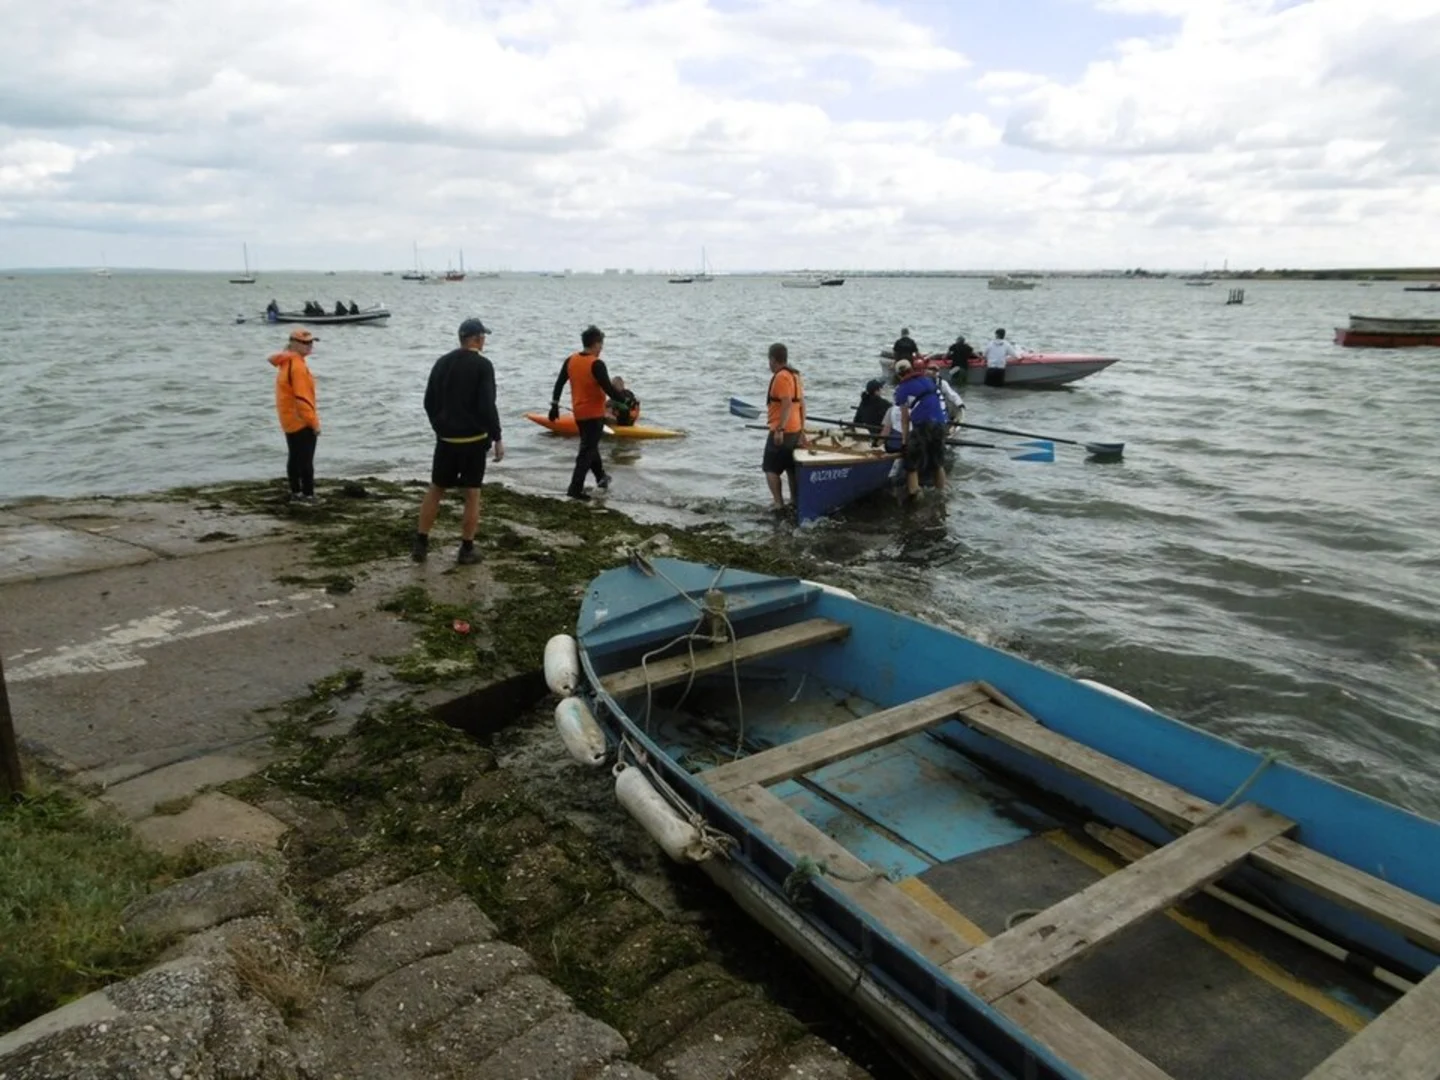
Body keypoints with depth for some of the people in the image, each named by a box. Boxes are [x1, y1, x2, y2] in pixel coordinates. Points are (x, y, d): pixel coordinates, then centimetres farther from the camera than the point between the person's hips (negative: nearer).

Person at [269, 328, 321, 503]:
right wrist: (314, 422, -19)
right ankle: (308, 495, -4)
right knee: (306, 460, -6)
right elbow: (302, 398, -23)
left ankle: (295, 493, 22)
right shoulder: (297, 366, -19)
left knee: (295, 457, 15)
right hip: (301, 421, -10)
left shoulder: (286, 362, 12)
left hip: (290, 420, 10)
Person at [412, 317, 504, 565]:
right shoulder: (482, 365, -11)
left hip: (446, 438, 5)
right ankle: (466, 550, 7)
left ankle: (420, 544, 13)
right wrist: (497, 438, -10)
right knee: (472, 494, 4)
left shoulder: (442, 362, 8)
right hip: (474, 439, -5)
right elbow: (487, 406, -17)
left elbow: (429, 402, 11)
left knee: (435, 490, 14)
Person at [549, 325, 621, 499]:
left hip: (579, 413, 8)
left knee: (589, 445, 24)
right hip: (594, 414, -8)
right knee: (587, 450, -3)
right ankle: (575, 488, -6)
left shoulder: (570, 360, 1)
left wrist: (555, 405, 15)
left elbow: (559, 383, 7)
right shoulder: (596, 364, -21)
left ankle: (601, 477, 41)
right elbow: (609, 389, -22)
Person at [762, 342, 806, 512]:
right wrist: (802, 429, 19)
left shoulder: (781, 377, -16)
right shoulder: (795, 375, 13)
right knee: (791, 467, 16)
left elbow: (787, 404, -24)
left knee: (770, 468, -3)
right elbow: (801, 404, 15)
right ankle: (794, 500, 22)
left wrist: (779, 430, -26)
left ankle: (778, 504, -7)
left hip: (781, 431, -9)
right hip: (795, 430, 9)